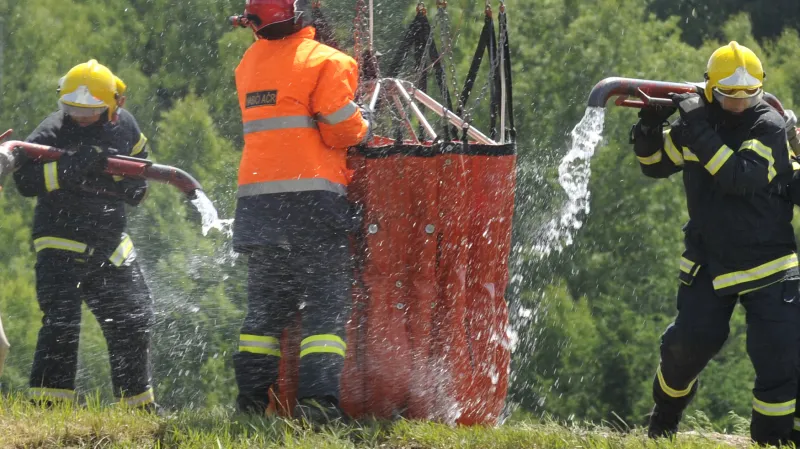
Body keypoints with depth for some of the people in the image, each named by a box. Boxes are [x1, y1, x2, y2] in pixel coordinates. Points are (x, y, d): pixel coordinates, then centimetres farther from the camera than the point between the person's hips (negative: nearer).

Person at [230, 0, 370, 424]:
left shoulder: (249, 64, 12)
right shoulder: (325, 62, -8)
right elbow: (343, 130, -11)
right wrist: (364, 130, 10)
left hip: (258, 198, 6)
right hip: (312, 199, -6)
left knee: (266, 304, 15)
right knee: (326, 303, -4)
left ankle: (251, 398, 13)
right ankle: (318, 397, -16)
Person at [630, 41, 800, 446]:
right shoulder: (696, 122, 1)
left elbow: (742, 177, -29)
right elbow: (655, 164, 14)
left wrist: (700, 131, -31)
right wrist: (649, 128, -7)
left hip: (766, 267, -3)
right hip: (708, 261, 3)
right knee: (690, 340, -3)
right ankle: (665, 414, 25)